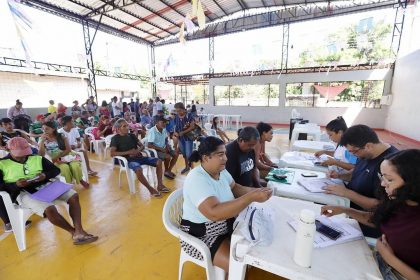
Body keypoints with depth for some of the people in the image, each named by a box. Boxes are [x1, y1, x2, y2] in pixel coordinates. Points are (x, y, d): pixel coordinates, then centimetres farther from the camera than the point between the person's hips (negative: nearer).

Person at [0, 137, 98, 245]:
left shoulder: (37, 158, 12)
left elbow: (56, 170, 12)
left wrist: (45, 175, -10)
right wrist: (16, 185, -18)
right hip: (23, 193, -4)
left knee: (73, 196, -17)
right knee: (49, 209, -32)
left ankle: (79, 232, -21)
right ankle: (74, 232, -9)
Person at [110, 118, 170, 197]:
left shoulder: (131, 135, 17)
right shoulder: (115, 138, 0)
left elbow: (142, 146, 18)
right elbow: (112, 153, -12)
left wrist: (138, 150, -6)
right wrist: (128, 152, -17)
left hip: (139, 157, 6)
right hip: (128, 160, -6)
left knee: (158, 161, -11)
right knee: (138, 169, -39)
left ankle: (160, 185, -7)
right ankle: (151, 189, -21)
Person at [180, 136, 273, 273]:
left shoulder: (220, 170, -4)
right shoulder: (196, 180, -31)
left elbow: (235, 188, 8)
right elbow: (215, 213, -42)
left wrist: (256, 191, -10)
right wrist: (252, 197, -41)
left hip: (226, 225, 8)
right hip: (202, 235, -8)